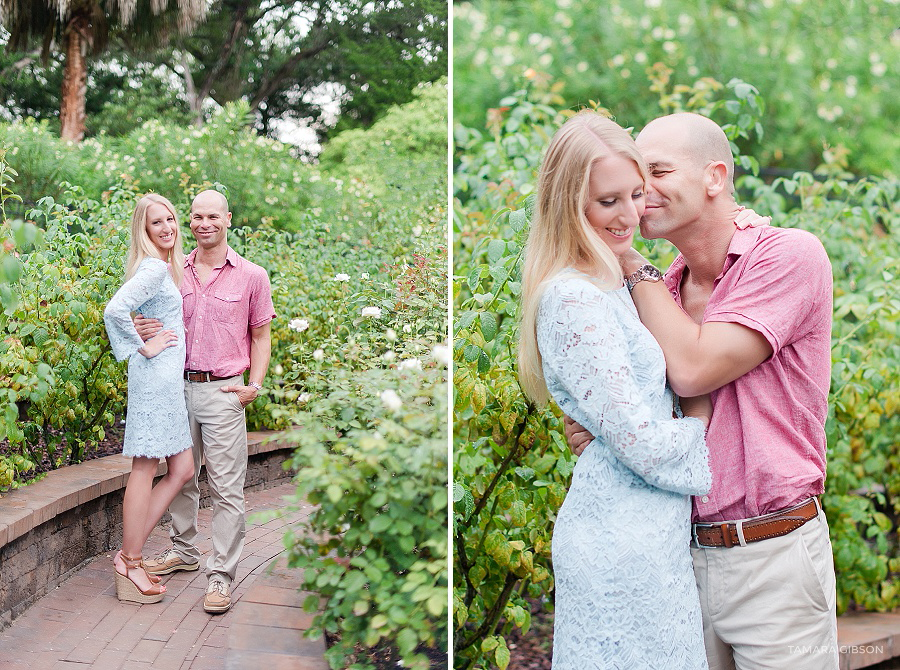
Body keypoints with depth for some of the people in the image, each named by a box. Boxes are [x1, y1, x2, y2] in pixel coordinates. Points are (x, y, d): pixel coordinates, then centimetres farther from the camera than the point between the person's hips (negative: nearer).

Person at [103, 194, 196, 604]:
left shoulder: (168, 267, 17)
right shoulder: (153, 268, -12)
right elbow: (115, 310, -26)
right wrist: (144, 347, -16)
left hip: (170, 378, 10)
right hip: (156, 374, -10)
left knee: (182, 470, 10)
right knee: (145, 469, -4)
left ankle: (129, 552, 14)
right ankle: (130, 564, 5)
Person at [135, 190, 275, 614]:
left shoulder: (251, 276, 0)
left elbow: (261, 337, 6)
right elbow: (155, 321, 15)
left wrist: (254, 385, -6)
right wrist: (142, 329, -9)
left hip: (223, 392, -4)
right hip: (178, 387, 4)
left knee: (227, 488, -3)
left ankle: (221, 574, 4)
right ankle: (183, 550, 34)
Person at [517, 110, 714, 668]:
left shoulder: (611, 285, 11)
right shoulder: (572, 299, -19)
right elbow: (641, 443, -21)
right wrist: (703, 423, -3)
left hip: (655, 532, 9)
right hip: (623, 542, -9)